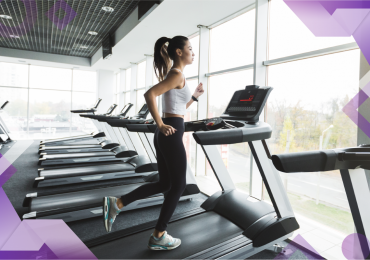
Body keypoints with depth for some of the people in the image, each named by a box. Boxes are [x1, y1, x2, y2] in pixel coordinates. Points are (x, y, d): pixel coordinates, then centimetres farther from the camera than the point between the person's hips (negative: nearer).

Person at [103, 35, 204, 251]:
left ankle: (116, 204, 20)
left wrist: (195, 96, 20)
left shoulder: (173, 74, 21)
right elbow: (150, 94, -23)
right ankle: (159, 237, 19)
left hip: (166, 135, 10)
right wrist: (161, 125, -20)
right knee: (178, 185, 4)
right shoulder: (177, 74, -9)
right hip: (171, 134, -10)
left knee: (164, 184, 16)